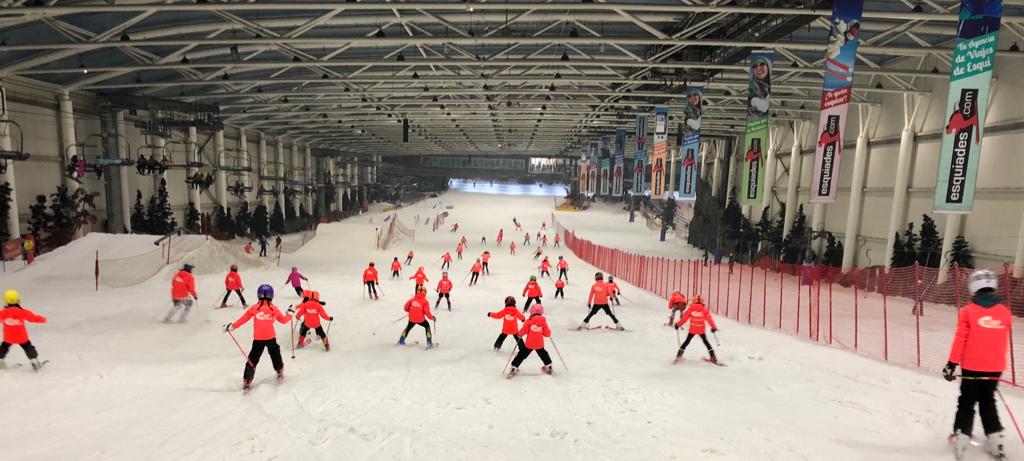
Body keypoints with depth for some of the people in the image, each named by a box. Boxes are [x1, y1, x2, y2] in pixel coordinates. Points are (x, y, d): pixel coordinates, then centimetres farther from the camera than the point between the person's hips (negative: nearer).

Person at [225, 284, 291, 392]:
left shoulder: (254, 308, -5)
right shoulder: (273, 308, -3)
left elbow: (243, 318, 0)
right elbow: (283, 319, 6)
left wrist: (231, 327, 10)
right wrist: (290, 314, 24)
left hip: (258, 339, 0)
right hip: (271, 338, 1)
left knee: (253, 359, 8)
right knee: (276, 355, 22)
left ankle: (247, 382, 5)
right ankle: (280, 374, 35)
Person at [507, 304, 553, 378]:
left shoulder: (529, 321, -10)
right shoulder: (543, 322, -4)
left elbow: (524, 331, -10)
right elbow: (547, 334, -1)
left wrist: (520, 334, 10)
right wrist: (549, 331, 20)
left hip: (529, 344, -2)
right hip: (539, 344, 2)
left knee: (522, 355, 8)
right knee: (543, 354, 27)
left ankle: (514, 368, 6)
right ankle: (548, 367, 37)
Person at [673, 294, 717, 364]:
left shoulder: (690, 309, -6)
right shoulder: (704, 310, -4)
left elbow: (684, 318, -4)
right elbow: (709, 319, -5)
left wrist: (678, 324, 8)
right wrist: (713, 327, 8)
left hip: (692, 330, -1)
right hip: (701, 330, 1)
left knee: (686, 342, 11)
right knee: (706, 342, 18)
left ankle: (679, 356, 6)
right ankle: (713, 357, 15)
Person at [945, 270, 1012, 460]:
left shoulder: (968, 311, -13)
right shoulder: (1005, 312, -2)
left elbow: (960, 340, -12)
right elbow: (1002, 343, 10)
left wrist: (952, 364, -5)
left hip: (972, 367, -3)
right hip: (995, 368, 3)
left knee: (966, 403, 10)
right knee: (988, 403, 20)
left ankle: (961, 436, 7)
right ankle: (996, 439, 19)